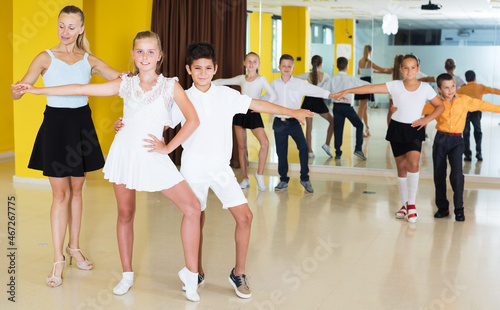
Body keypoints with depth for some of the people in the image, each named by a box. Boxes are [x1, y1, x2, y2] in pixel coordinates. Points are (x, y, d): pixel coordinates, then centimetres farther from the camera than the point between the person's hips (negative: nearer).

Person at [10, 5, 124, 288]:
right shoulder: (46, 58, -2)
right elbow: (22, 87, -12)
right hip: (56, 124, -3)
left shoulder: (89, 60, 6)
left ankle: (74, 247, 28)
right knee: (60, 193, -3)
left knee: (76, 190, 12)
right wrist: (17, 91, -36)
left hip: (82, 124, 3)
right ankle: (59, 260, 5)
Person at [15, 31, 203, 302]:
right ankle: (127, 275, 26)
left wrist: (168, 147, -10)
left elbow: (193, 119, -7)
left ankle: (190, 274, 2)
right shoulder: (125, 84, 7)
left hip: (152, 156, -2)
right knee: (125, 215, 9)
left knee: (192, 208, -11)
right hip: (124, 153, 2)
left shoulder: (170, 86, 2)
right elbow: (82, 89, 8)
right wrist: (38, 90, 8)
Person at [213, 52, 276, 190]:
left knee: (265, 143, -23)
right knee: (241, 146, 5)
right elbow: (223, 81, 18)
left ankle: (259, 174, -9)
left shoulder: (261, 79, 1)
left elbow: (273, 95, -3)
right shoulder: (241, 79, 10)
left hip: (253, 113, -3)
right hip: (240, 112, 4)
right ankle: (245, 179, 13)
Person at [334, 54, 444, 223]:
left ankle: (411, 203, -7)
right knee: (401, 166, 8)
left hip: (414, 130, -1)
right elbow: (371, 88, -8)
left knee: (413, 163, -20)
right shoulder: (395, 86, -2)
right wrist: (347, 91, -14)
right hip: (396, 128, 1)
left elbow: (440, 106, 8)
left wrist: (427, 119, -8)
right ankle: (404, 204, 22)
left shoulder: (425, 88, 0)